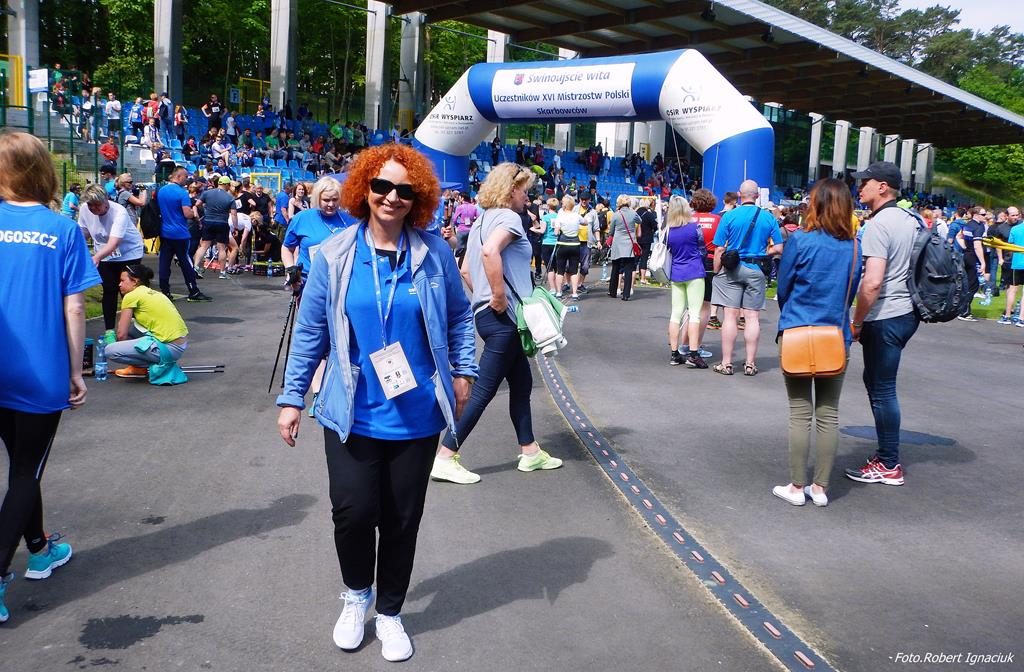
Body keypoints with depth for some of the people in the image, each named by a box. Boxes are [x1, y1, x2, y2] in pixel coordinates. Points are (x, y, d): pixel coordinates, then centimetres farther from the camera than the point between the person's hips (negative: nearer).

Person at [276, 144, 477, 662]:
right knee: (353, 512, -2)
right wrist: (292, 398, 3)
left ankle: (389, 611, 34)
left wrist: (463, 371, 4)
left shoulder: (434, 253, -2)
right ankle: (356, 595, 31)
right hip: (353, 415, 0)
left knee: (402, 519, 11)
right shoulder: (335, 255, -3)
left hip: (416, 417, 1)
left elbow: (459, 316, 10)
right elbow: (309, 331, 2)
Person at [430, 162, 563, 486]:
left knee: (522, 382, 18)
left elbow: (465, 269, 17)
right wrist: (499, 296, -25)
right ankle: (445, 458, 2)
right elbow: (490, 251, -32)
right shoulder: (509, 217, -12)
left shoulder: (483, 220, 16)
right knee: (483, 390, -4)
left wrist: (485, 297, 15)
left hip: (488, 313, 10)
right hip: (503, 317, -10)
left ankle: (530, 452, 28)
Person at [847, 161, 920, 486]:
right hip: (907, 312, 9)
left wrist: (857, 322, -13)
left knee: (882, 389, 0)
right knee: (878, 383, 19)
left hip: (885, 318, -9)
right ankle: (887, 451, 28)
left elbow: (872, 282, -24)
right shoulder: (910, 219, 12)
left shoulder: (878, 225, -16)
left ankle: (889, 465, 9)